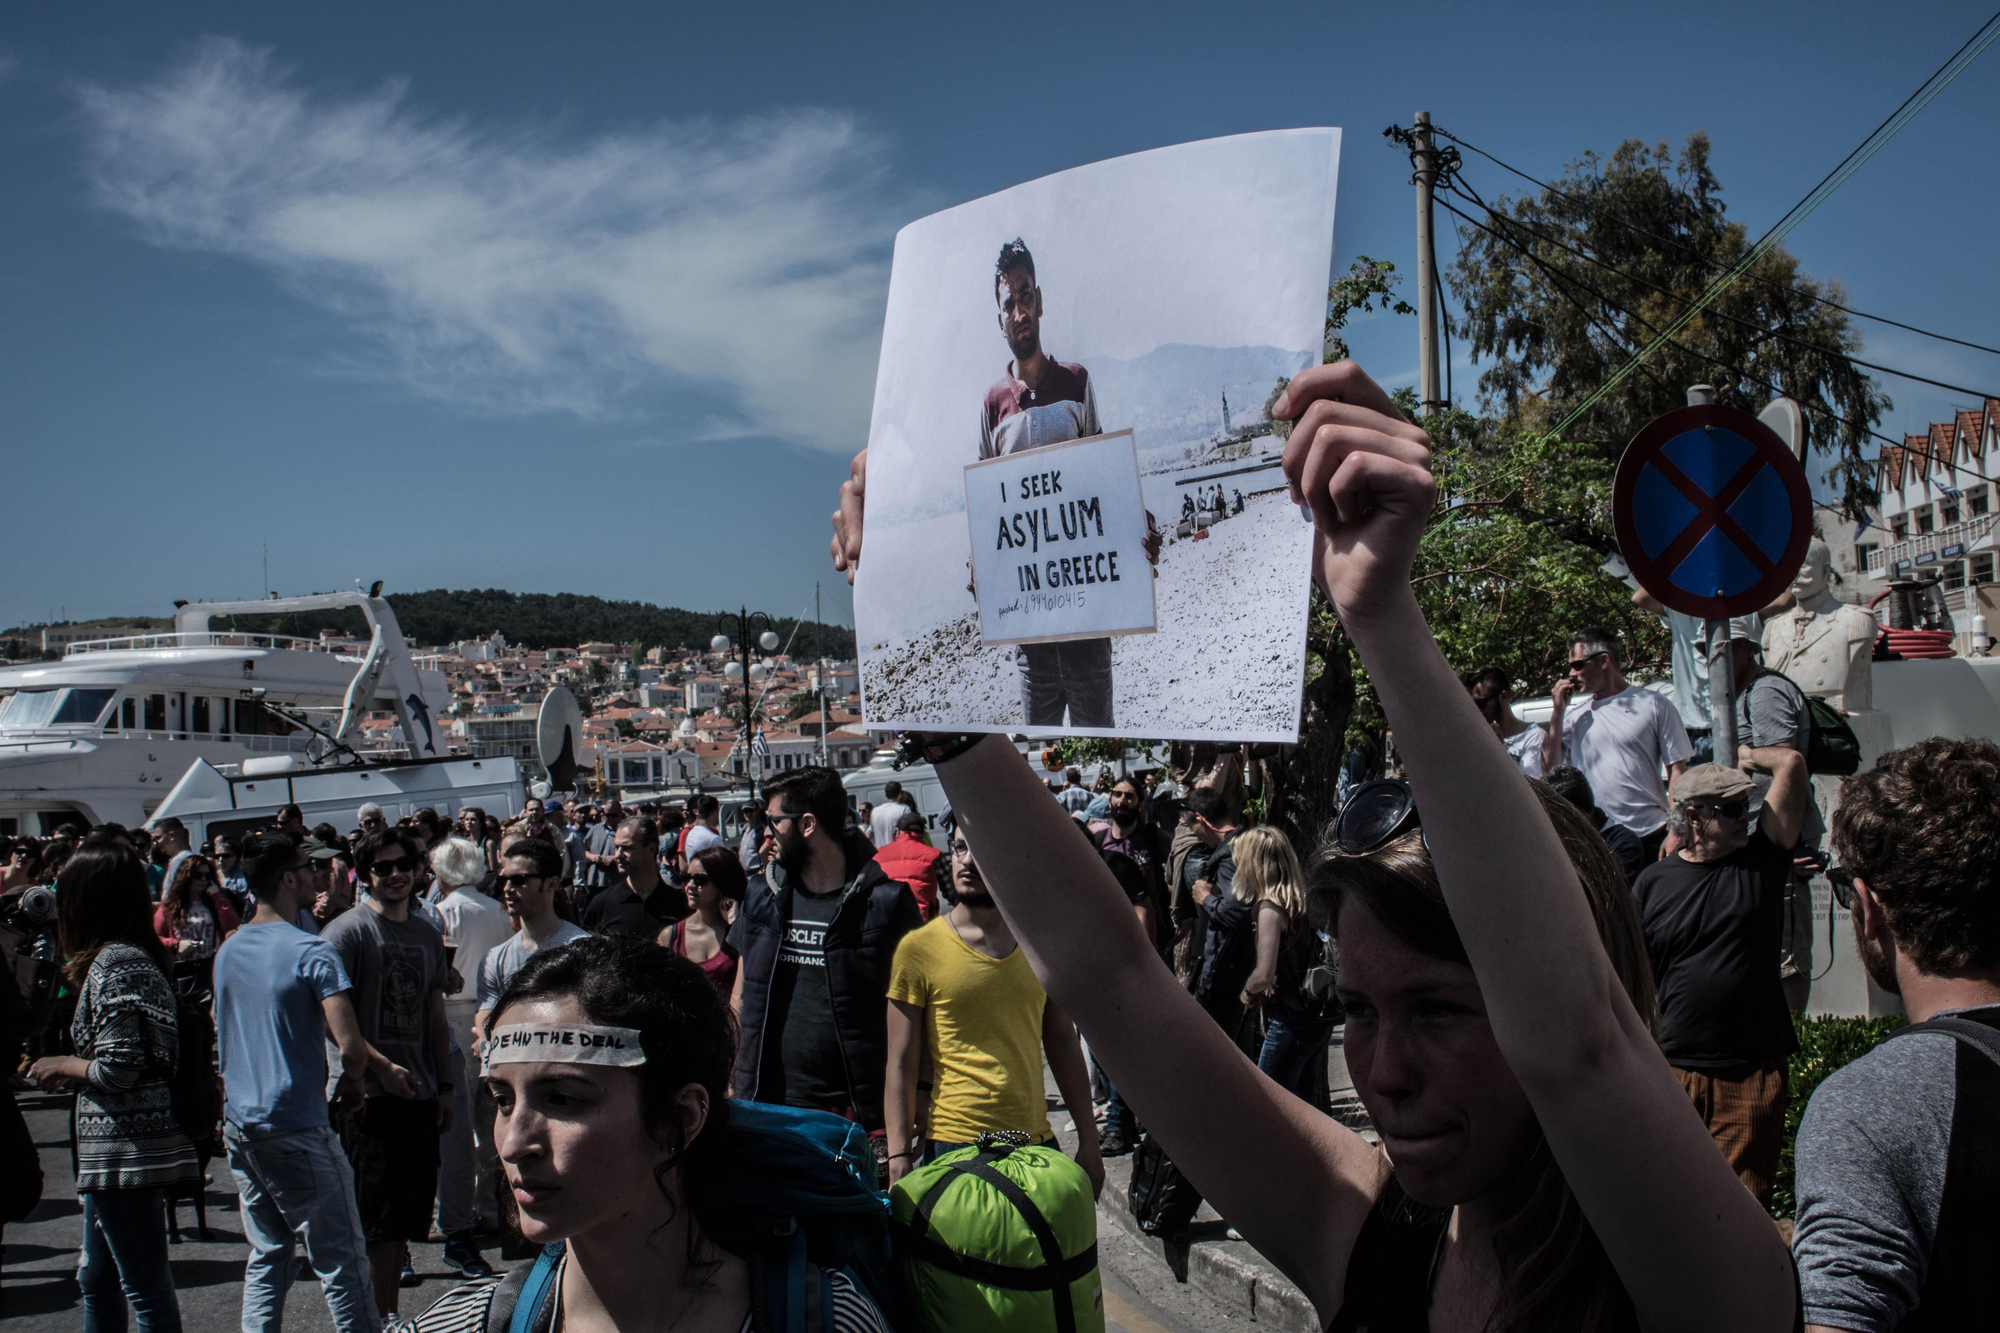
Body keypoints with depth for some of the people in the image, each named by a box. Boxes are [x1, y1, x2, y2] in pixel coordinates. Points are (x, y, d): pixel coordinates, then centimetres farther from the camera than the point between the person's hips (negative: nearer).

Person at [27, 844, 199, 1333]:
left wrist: (64, 1065, -5)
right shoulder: (138, 956, 12)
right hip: (124, 1148, 10)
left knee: (146, 1288, -1)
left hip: (125, 1149, -10)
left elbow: (119, 1069, -22)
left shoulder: (112, 964, -17)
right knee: (98, 1281, 21)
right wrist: (72, 1070, 15)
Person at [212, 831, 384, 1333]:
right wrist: (351, 1084, -4)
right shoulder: (312, 952, -15)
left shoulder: (228, 951, 8)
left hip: (239, 1124, 8)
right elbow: (350, 1045, -23)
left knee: (266, 1254, 16)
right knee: (341, 1261, 0)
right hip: (295, 1127, -8)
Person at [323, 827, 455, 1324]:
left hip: (419, 1095, 6)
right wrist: (381, 1067, -18)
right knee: (380, 1222, -5)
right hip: (370, 1095, -6)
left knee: (408, 1217, 11)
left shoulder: (428, 935, 14)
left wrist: (444, 1085, 17)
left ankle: (390, 1314, 23)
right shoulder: (348, 930, -7)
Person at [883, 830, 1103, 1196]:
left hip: (1037, 1142, 4)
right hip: (953, 1148, -4)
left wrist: (1088, 1141, 11)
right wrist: (899, 1157, -11)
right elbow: (901, 1066, -5)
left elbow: (1063, 1043, 12)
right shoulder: (919, 948, -6)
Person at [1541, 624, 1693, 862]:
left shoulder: (1653, 705, 2)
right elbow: (1550, 769, 5)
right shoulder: (1577, 716, 12)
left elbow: (1677, 770, 1)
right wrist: (1558, 712, 2)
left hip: (1650, 837, -3)